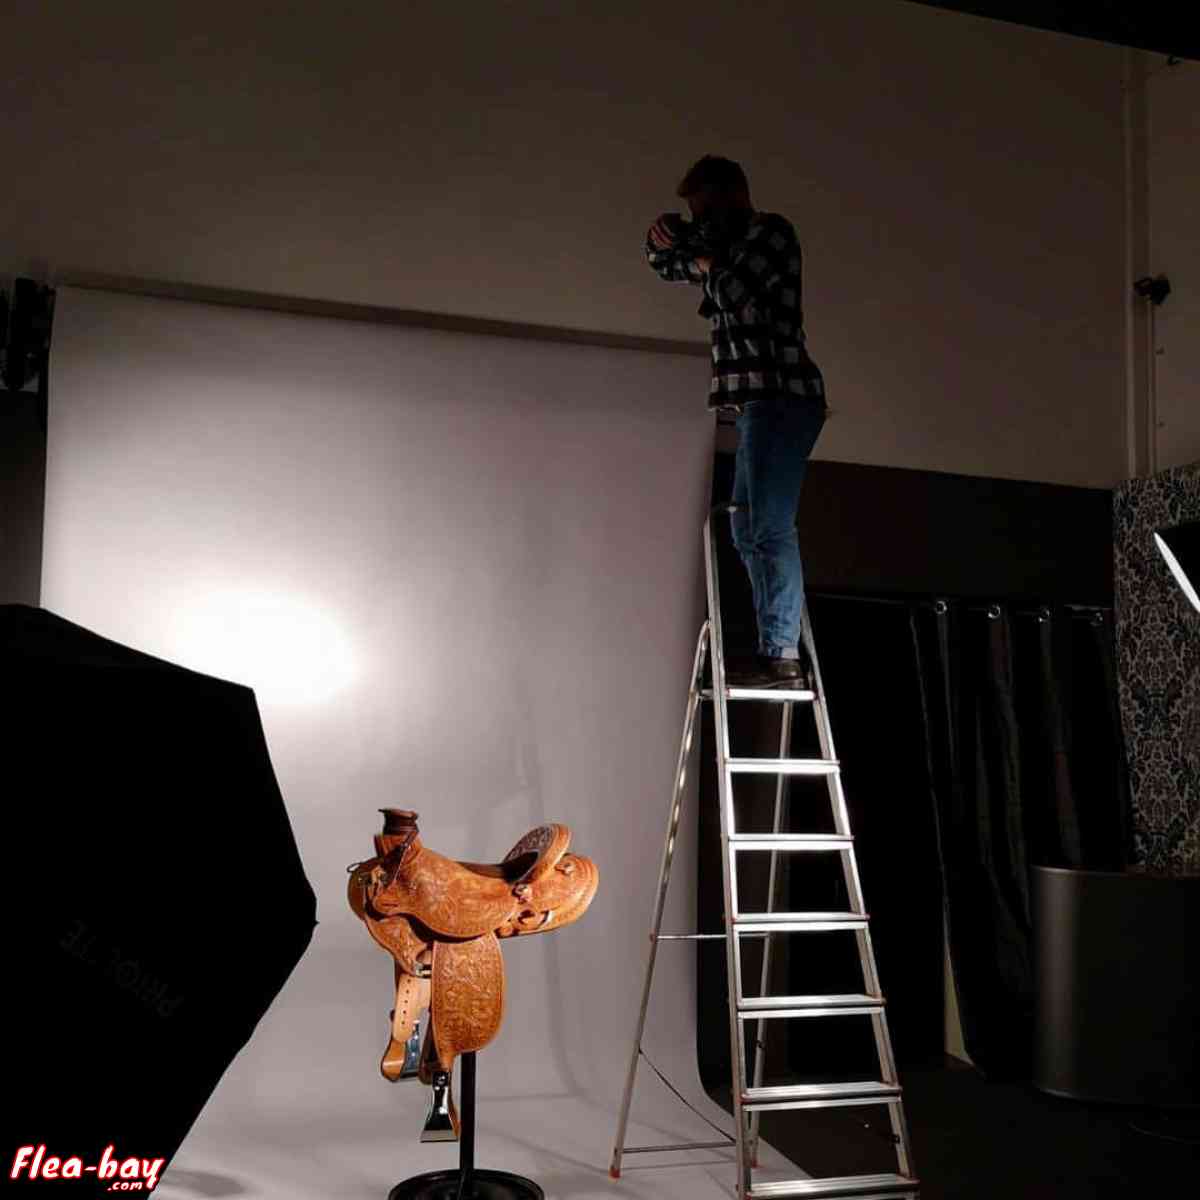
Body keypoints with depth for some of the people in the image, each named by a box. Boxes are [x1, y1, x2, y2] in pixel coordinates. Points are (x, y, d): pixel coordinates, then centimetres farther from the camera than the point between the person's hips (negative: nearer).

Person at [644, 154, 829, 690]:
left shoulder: (770, 230, -2)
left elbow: (737, 294, -15)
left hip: (781, 397, -10)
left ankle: (781, 654, -16)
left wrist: (706, 262, 4)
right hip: (759, 401, 10)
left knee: (770, 527, -15)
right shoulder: (729, 245, 22)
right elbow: (666, 265, 33)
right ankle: (778, 648, 11)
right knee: (748, 530, 9)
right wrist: (666, 240, 10)